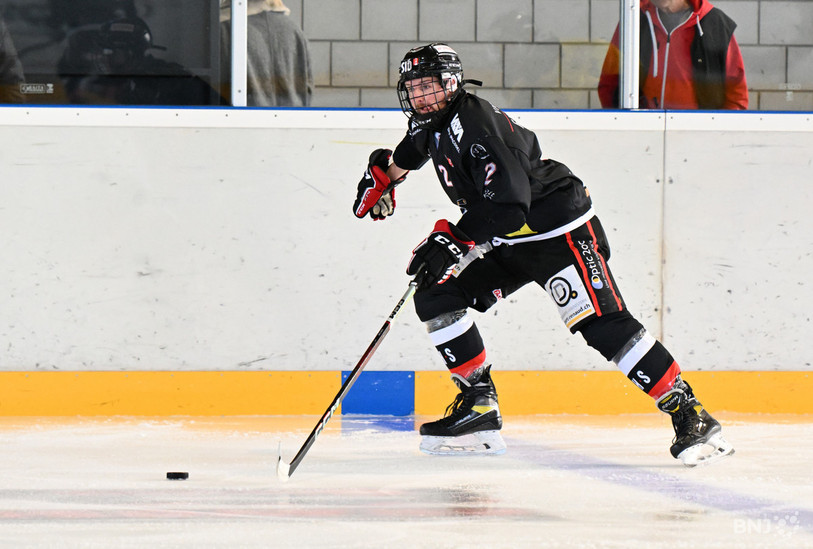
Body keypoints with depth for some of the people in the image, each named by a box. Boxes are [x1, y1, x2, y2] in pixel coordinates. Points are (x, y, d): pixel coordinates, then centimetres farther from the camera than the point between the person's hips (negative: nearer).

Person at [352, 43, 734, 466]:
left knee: (603, 324, -19)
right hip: (505, 243, 10)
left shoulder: (477, 123, -25)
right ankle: (479, 406, 5)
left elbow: (507, 204, -35)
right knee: (435, 297, 0)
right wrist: (384, 173, 37)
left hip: (559, 230, -10)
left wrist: (452, 242, -34)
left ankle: (688, 414, -17)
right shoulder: (430, 125, 4)